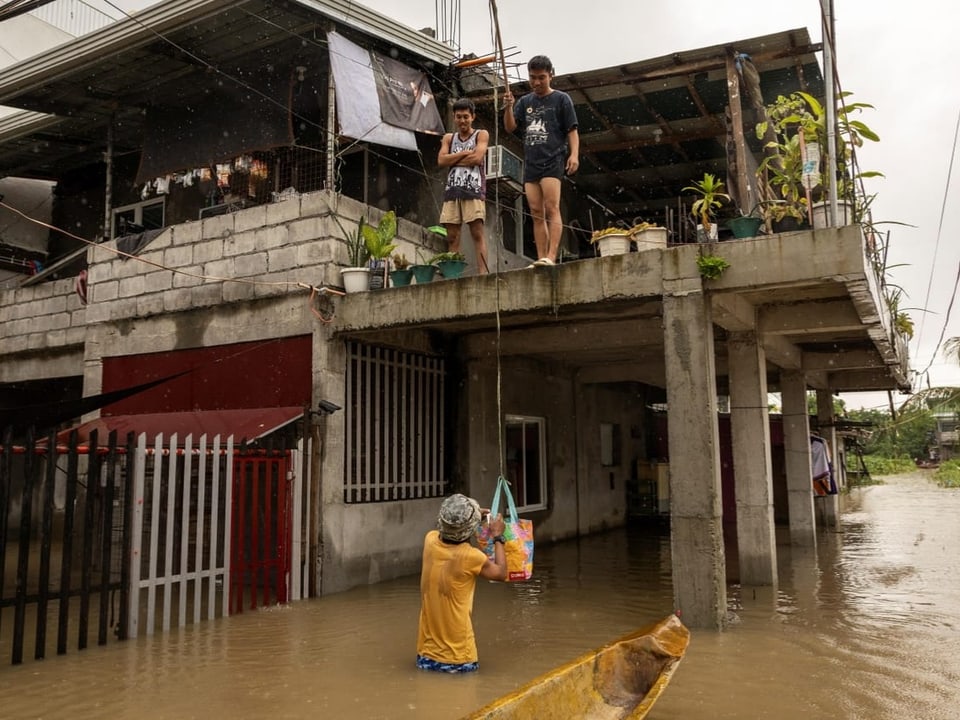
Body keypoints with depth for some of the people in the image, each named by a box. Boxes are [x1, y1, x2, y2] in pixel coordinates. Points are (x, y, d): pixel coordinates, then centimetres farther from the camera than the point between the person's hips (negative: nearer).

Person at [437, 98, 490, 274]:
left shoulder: (481, 135, 11)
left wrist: (453, 160, 2)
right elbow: (441, 161, 5)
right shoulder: (449, 138, 22)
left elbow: (477, 158, -7)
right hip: (452, 189, 4)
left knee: (477, 232, -12)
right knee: (452, 236, -2)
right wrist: (465, 153, -2)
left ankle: (482, 273, -19)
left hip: (473, 189, -4)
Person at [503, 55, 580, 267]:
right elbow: (510, 127, 9)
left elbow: (572, 130, 2)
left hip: (553, 161, -5)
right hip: (531, 163, 5)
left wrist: (574, 154, -14)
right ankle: (540, 259, -1)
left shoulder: (561, 99, 7)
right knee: (537, 214, 0)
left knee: (551, 209, -16)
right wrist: (508, 107, -9)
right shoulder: (525, 102, 19)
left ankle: (551, 257, -25)